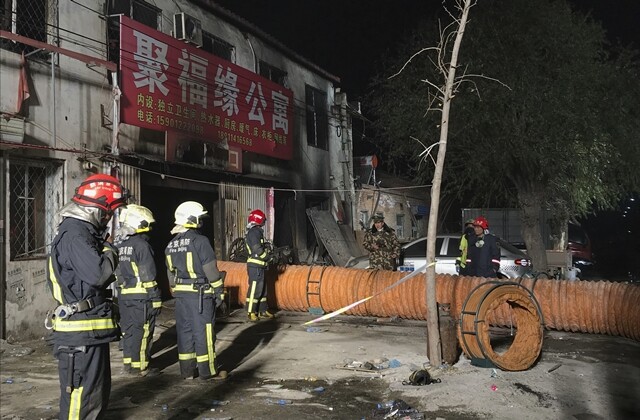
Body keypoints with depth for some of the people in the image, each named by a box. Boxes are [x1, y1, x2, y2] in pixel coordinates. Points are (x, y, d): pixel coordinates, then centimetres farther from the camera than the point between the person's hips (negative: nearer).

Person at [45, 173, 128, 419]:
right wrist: (111, 254, -13)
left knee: (99, 393, 20)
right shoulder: (74, 236, -19)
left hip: (91, 332, 11)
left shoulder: (83, 232, 15)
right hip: (81, 335, -11)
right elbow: (98, 274, -31)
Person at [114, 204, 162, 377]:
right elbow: (148, 276, -15)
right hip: (141, 296, -8)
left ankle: (128, 363, 20)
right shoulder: (141, 245, -14)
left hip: (124, 295, 8)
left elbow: (116, 272, 17)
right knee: (142, 331, -1)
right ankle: (141, 366, 3)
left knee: (128, 330, 14)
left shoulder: (118, 244, 11)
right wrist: (156, 299, -12)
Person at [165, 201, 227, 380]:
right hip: (200, 293, -7)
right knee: (203, 331, 0)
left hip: (181, 293, 7)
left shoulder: (171, 245, 9)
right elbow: (211, 270, -13)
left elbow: (171, 273, 14)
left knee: (184, 330, 11)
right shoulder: (200, 241, -13)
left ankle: (187, 370, 17)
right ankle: (208, 371, 7)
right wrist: (219, 291, -5)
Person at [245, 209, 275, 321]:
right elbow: (257, 250, -20)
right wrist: (269, 257, -9)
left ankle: (263, 311, 22)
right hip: (255, 266, -11)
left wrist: (269, 252, 7)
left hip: (259, 266, 11)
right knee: (255, 289, -8)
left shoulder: (257, 232, 19)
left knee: (262, 288, 15)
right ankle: (251, 312, -5)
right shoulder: (254, 232, -14)